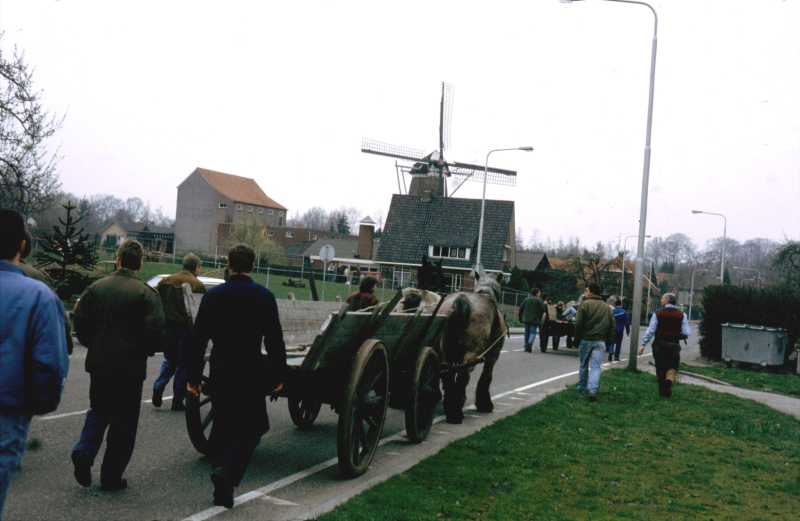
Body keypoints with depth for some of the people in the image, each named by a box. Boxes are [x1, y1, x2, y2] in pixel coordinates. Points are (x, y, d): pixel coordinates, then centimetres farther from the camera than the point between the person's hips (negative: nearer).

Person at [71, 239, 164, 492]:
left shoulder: (96, 287, 1)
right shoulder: (146, 293, -11)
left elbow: (80, 320, 1)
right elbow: (155, 329, -17)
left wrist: (93, 345, 16)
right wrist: (146, 350, 2)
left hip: (98, 364, 4)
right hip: (130, 367, -3)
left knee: (98, 412, 22)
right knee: (123, 421, 7)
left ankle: (84, 450, -1)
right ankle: (111, 477, 11)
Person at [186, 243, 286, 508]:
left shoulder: (212, 295, 2)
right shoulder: (264, 296, -6)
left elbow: (197, 340, 2)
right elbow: (274, 341, -8)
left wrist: (193, 376, 9)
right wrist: (278, 377, 0)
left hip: (220, 374, 3)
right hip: (251, 374, -3)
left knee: (222, 427, 15)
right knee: (252, 427, 7)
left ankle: (222, 491, 19)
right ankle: (227, 470, -15)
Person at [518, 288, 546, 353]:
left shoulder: (526, 299, 11)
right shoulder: (539, 300, -3)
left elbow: (521, 309, 11)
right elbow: (543, 309, -9)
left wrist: (520, 319, 17)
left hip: (526, 319, 4)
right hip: (535, 320, -4)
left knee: (527, 332, 11)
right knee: (533, 332, -3)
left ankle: (526, 347, 11)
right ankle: (530, 342, -31)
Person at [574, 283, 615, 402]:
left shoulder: (585, 304, -5)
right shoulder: (607, 307, 10)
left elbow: (578, 323, -9)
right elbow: (612, 326, 10)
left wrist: (577, 337, 1)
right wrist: (608, 341, 14)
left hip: (586, 340, -2)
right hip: (600, 342, 2)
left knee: (584, 366, 14)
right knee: (595, 367, -1)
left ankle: (582, 388, 25)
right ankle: (592, 391, -16)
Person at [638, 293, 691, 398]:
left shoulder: (658, 313, -2)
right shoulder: (682, 314, 1)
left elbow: (650, 331, -5)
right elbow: (686, 333, -2)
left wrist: (643, 344, 0)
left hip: (659, 343, 0)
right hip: (674, 345, 0)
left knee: (660, 368, 10)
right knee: (673, 367, 10)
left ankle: (663, 392, 14)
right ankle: (669, 379, -22)